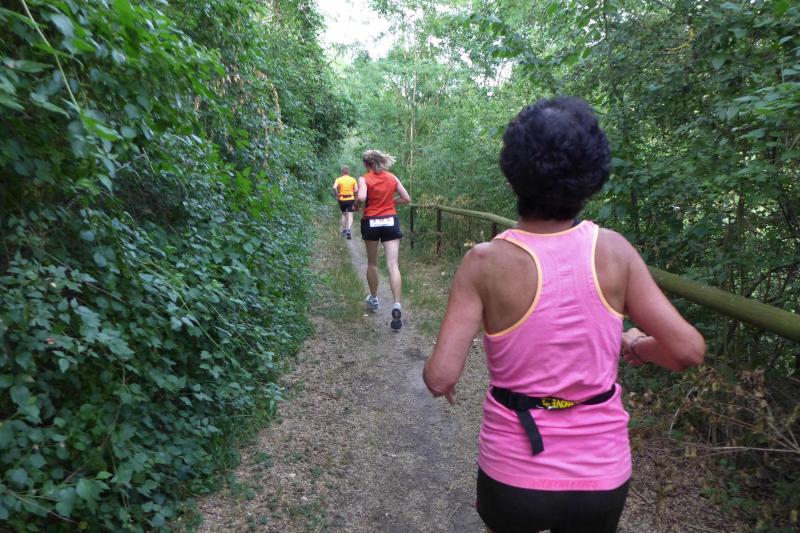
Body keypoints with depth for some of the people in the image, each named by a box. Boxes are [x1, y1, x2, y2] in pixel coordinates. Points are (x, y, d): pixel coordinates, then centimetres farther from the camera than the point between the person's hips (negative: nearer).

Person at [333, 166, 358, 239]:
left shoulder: (339, 179, -2)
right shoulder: (353, 179, 0)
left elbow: (334, 187, -17)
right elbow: (356, 190, -7)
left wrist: (336, 194, -3)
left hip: (342, 200, 1)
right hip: (351, 199, -1)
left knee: (343, 214, 20)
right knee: (350, 215, -1)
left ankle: (344, 230, 25)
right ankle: (348, 231, -19)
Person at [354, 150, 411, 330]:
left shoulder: (364, 179, -4)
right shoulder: (392, 178, 6)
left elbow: (361, 197, -22)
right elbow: (406, 199, 6)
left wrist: (356, 206, -2)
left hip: (371, 222, -1)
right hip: (390, 221, 2)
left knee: (372, 263, 17)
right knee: (393, 265, -6)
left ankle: (373, 299, 32)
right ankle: (397, 306, -19)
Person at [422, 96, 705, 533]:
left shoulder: (485, 262, -21)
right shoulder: (614, 250, -14)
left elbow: (440, 377, -23)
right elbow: (688, 350, -9)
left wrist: (436, 371, 0)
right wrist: (638, 345, 11)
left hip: (513, 475, -1)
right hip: (602, 474, 2)